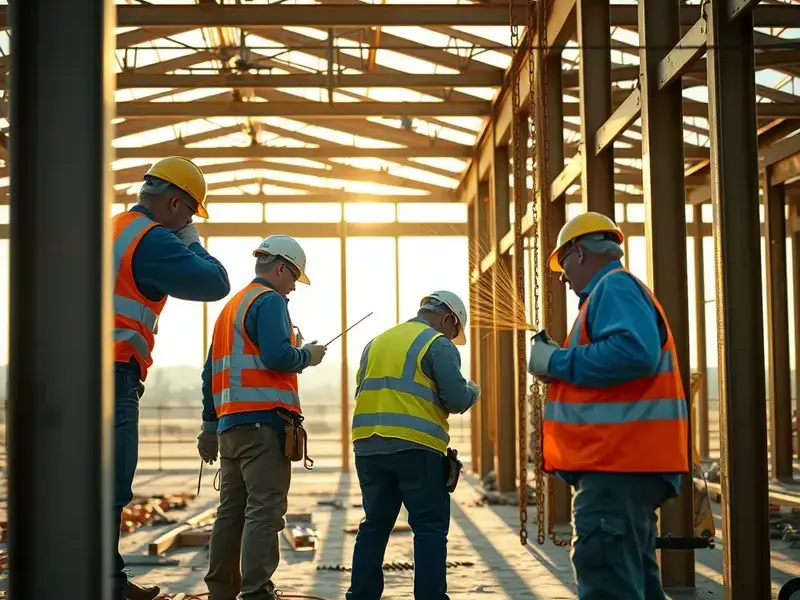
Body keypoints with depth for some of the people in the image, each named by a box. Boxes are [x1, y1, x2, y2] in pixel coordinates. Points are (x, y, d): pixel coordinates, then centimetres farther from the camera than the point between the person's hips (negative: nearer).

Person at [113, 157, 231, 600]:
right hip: (113, 377, -10)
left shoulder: (110, 230, 21)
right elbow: (215, 283, -11)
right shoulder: (152, 240, -9)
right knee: (109, 488, -8)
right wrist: (191, 243, 4)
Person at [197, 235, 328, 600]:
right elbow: (276, 356, -21)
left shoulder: (230, 306, 22)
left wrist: (210, 426, 24)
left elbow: (211, 371, 22)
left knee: (231, 511, 13)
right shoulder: (270, 300, -6)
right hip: (263, 420, -9)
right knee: (264, 510, -11)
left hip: (230, 423, 9)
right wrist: (308, 355, -1)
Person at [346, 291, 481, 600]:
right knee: (430, 528, 1)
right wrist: (472, 391, 11)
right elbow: (457, 399, -9)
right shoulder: (439, 345, -1)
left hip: (368, 446, 6)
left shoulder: (377, 342, 19)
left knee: (374, 525, 15)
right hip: (416, 448, -6)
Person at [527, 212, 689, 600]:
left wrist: (557, 362, -17)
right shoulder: (616, 289, 23)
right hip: (625, 463, 11)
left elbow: (634, 352, -29)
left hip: (616, 467, -11)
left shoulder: (614, 286, -10)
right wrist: (559, 367, 16)